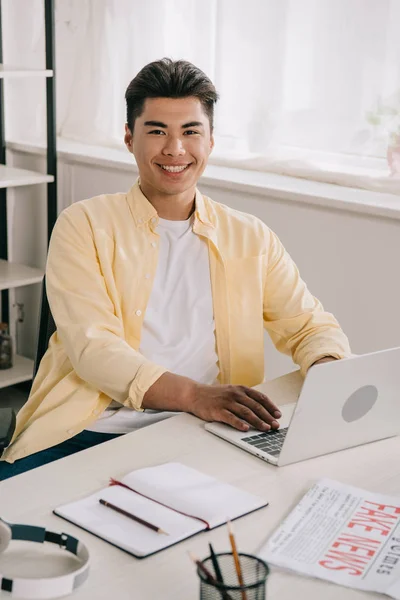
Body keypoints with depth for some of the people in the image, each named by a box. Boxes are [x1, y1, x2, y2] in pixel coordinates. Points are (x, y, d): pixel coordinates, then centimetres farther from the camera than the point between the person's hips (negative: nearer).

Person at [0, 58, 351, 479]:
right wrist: (193, 394, -25)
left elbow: (311, 325, 18)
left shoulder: (250, 238, 15)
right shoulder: (84, 225, 5)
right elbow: (93, 347, -8)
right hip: (89, 435, -3)